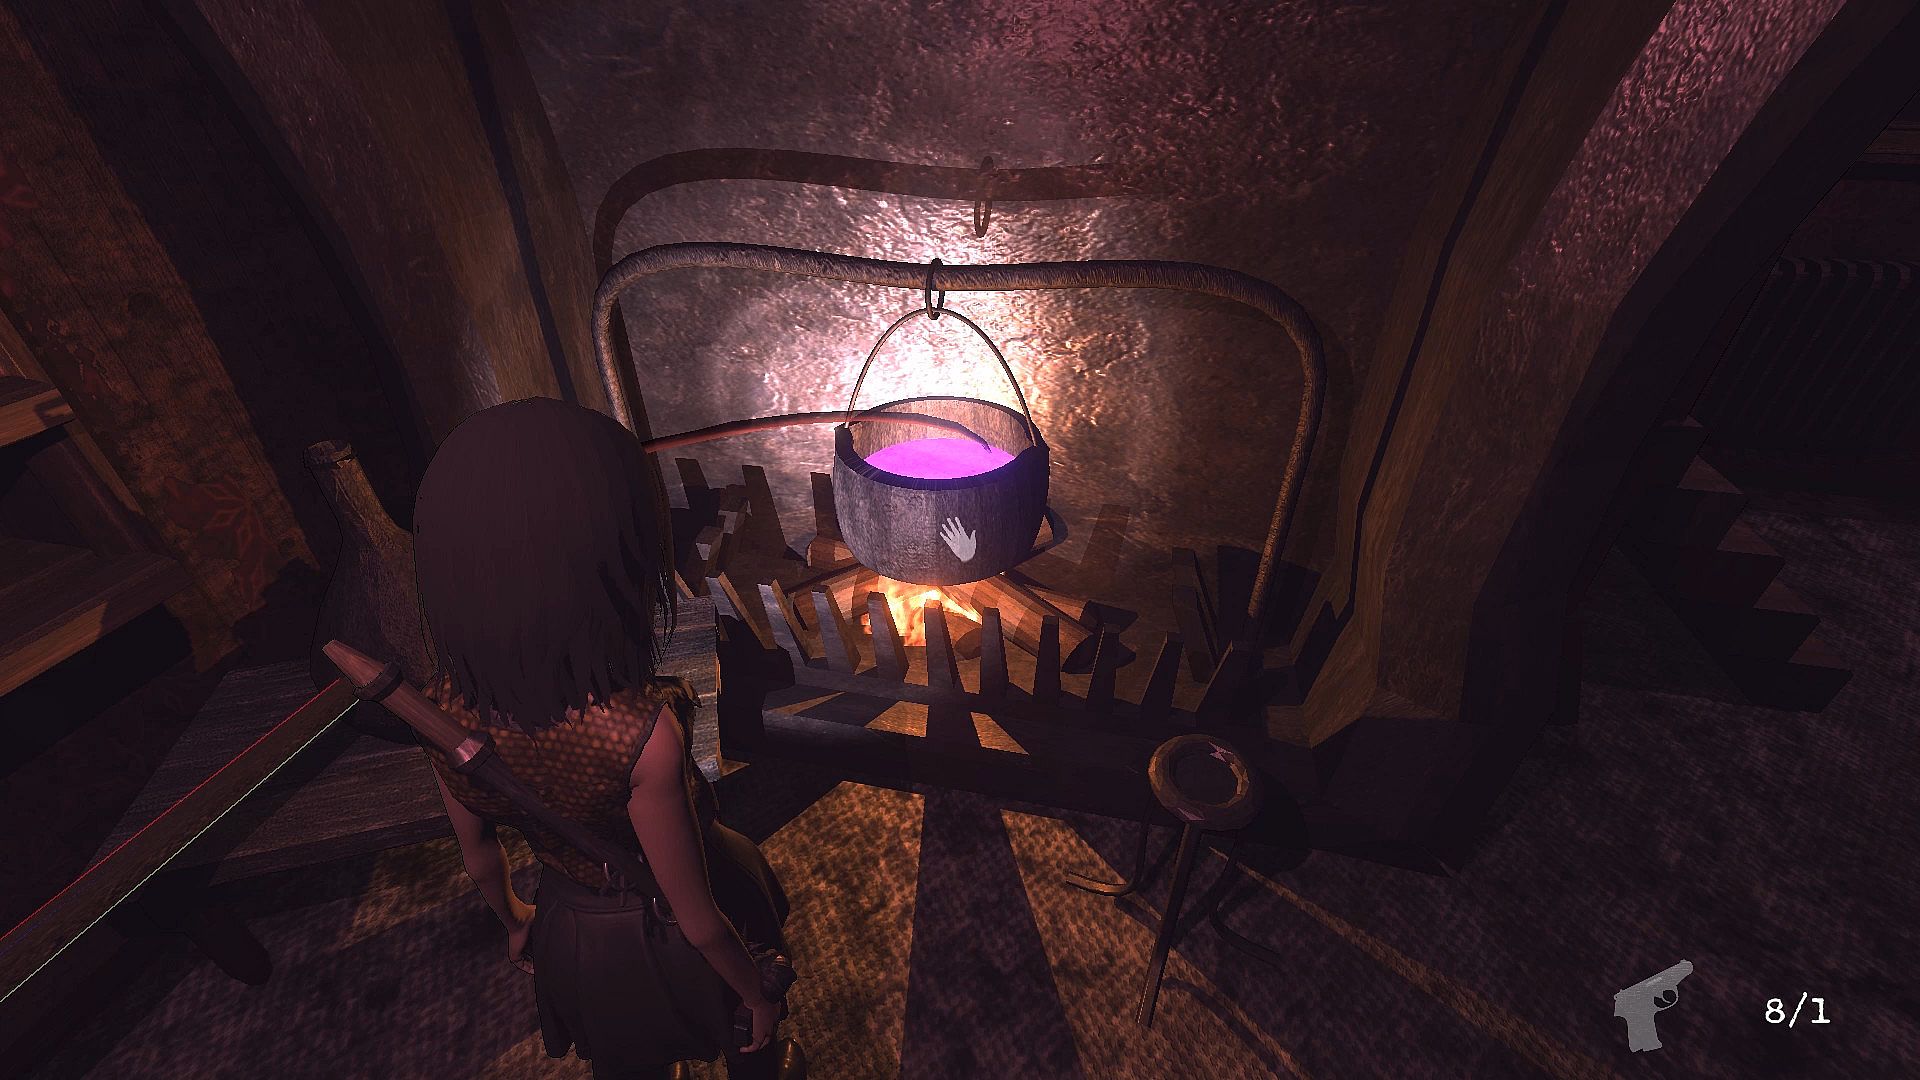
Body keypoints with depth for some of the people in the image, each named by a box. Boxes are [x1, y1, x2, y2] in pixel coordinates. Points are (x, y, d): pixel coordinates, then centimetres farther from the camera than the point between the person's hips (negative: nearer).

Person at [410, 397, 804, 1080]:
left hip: (575, 944, 4)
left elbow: (478, 856, -3)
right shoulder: (643, 732, -41)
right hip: (674, 946, -4)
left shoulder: (442, 707, -23)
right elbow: (697, 918, -25)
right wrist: (760, 994, -5)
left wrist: (515, 924, 18)